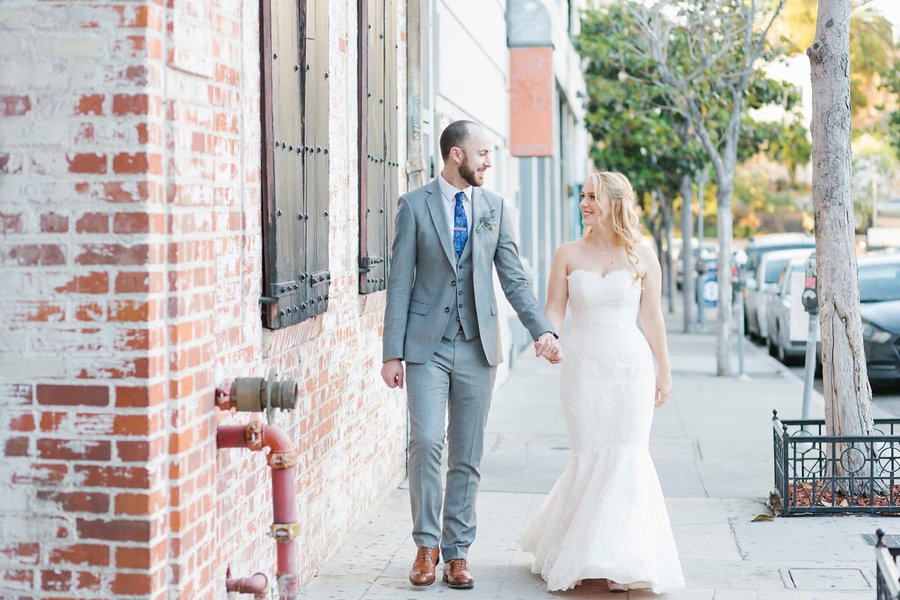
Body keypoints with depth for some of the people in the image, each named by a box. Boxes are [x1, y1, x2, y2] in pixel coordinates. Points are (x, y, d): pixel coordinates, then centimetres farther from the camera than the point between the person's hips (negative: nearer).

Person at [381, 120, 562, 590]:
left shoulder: (494, 207, 8)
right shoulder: (415, 205, 0)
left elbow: (514, 278, 7)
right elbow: (400, 282, -2)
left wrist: (542, 330, -8)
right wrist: (392, 353, -6)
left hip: (477, 346, 3)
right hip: (427, 345, -3)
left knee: (467, 454, 6)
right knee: (427, 442, -12)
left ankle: (457, 552, 14)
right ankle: (426, 544, 5)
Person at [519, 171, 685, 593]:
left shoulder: (642, 256, 3)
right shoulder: (568, 255, 4)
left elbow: (652, 318, 6)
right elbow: (555, 310, 1)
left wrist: (664, 372, 7)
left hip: (631, 367, 0)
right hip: (584, 367, 0)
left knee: (628, 459, -4)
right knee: (589, 459, 1)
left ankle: (620, 562, 4)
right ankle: (577, 555, 20)